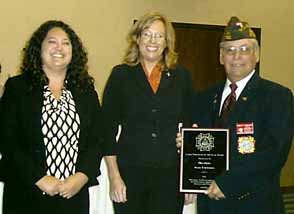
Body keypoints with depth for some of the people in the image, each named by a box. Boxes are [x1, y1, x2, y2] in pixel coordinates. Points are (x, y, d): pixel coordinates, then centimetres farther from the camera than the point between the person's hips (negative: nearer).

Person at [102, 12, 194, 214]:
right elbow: (108, 128, 0)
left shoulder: (182, 76, 6)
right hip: (130, 173, -1)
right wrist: (114, 176, -5)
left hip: (170, 175, 1)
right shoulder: (121, 74, 1)